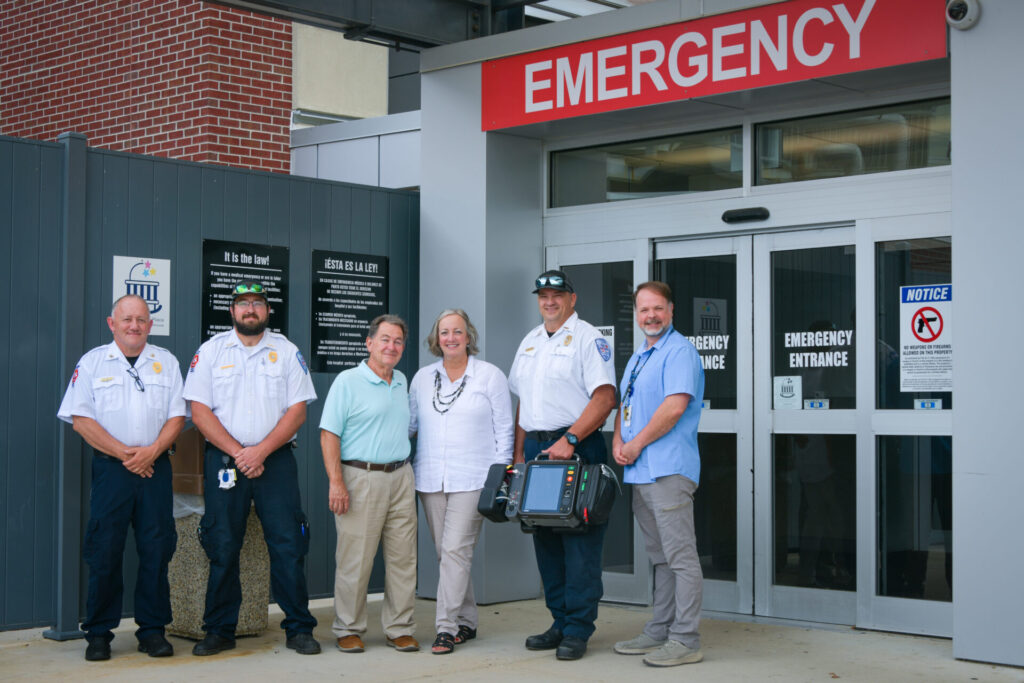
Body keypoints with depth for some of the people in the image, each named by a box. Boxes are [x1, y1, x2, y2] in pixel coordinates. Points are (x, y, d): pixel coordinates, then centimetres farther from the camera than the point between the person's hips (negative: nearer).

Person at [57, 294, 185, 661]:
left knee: (157, 549, 1)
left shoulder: (165, 362, 12)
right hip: (110, 466, -2)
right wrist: (124, 453, -9)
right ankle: (99, 634, 6)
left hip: (155, 466, 2)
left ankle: (153, 630, 10)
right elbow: (81, 418, -2)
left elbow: (177, 415, 7)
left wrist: (151, 451, -9)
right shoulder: (93, 362, 6)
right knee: (104, 551, -3)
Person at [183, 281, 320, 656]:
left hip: (276, 458, 0)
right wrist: (238, 453, -10)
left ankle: (299, 629, 6)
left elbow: (297, 411, 0)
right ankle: (219, 631, 13)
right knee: (222, 547, 2)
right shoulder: (211, 351, 6)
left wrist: (261, 451, -11)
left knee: (288, 545, -3)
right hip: (224, 460, 0)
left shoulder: (287, 352, 7)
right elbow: (200, 411, 0)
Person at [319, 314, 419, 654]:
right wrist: (336, 482, -15)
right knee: (355, 559, -3)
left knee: (403, 558, 5)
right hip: (361, 477, -6)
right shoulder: (348, 382, -4)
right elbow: (329, 434, -8)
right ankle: (348, 629, 9)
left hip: (401, 477, 6)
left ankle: (400, 629, 13)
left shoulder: (402, 382, 16)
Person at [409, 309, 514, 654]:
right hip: (430, 479, 4)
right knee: (446, 552, 7)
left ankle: (446, 626, -11)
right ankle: (466, 622, 19)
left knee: (455, 550, -13)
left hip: (472, 480, -4)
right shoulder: (422, 378, 11)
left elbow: (504, 431, 2)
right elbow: (409, 424, 17)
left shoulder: (490, 376, 2)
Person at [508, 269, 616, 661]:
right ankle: (560, 622, 18)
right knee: (545, 539, 9)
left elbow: (604, 396, -14)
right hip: (535, 449, 7)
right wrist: (519, 454, 14)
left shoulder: (587, 338, -4)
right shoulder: (530, 342, 19)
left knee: (579, 542, -7)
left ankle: (577, 630, -3)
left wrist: (569, 439, -20)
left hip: (576, 449, -7)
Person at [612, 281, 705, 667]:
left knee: (680, 556, -7)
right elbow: (625, 407, 23)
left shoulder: (679, 351, -8)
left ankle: (685, 640, -5)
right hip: (639, 472, 10)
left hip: (669, 471, -10)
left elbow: (675, 406, -19)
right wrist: (618, 441, 3)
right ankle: (659, 633, 21)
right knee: (660, 558, 14)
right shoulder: (638, 358, 21)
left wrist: (637, 444, -13)